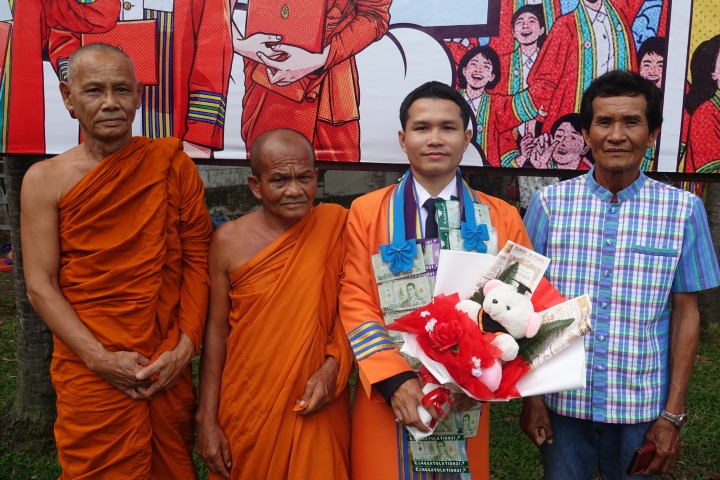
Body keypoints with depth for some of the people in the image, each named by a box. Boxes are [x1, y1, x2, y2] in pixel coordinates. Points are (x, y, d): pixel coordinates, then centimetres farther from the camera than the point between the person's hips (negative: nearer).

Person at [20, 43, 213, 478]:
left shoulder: (172, 162, 0)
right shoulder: (46, 179, -2)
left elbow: (197, 257, 0)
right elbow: (40, 285, -4)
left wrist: (186, 345, -8)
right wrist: (101, 359, -13)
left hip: (169, 367, 2)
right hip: (90, 372, -1)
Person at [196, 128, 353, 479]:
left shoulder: (335, 225, -6)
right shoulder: (230, 241, -7)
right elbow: (215, 331, -3)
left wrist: (332, 368, -15)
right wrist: (207, 420, -4)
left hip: (316, 407, 0)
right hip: (246, 410, 0)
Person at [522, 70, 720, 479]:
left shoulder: (683, 210, -5)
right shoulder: (550, 204, -6)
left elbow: (685, 313, 0)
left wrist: (673, 414, -1)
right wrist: (531, 395, -2)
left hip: (641, 407, 0)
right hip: (563, 402, 0)